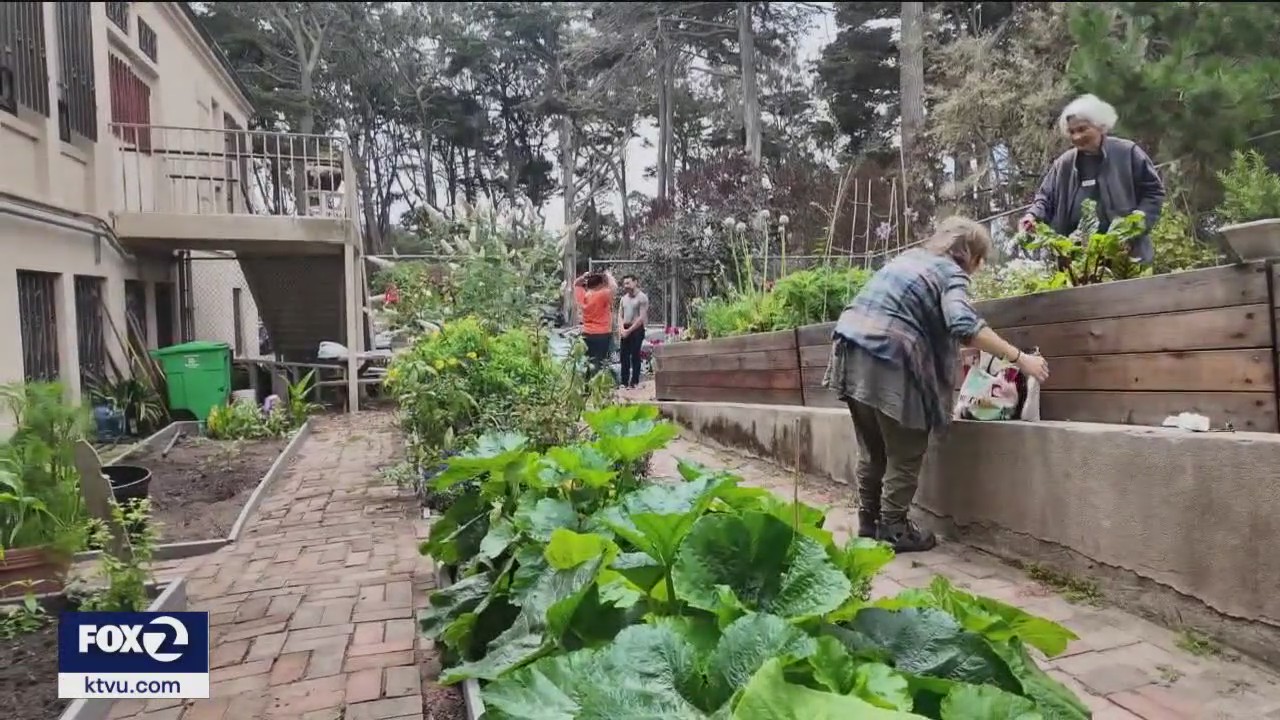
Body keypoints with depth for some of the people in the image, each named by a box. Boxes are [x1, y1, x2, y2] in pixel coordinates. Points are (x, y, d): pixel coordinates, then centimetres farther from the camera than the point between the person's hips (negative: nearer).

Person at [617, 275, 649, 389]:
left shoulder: (642, 297, -7)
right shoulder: (623, 298, 13)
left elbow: (642, 318, -12)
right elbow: (620, 315, 13)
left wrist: (629, 330, -14)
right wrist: (621, 328, -5)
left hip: (637, 329, -6)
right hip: (625, 330, 6)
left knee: (635, 356, -3)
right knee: (624, 356, 6)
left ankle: (634, 382, 4)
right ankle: (624, 382, 12)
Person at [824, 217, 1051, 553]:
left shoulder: (908, 257, 23)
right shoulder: (951, 273, -1)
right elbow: (965, 326, -19)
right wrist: (1019, 358, -15)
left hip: (852, 354, 8)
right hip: (888, 365, -8)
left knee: (872, 450, 18)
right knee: (905, 454, 6)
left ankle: (868, 523, 27)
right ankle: (893, 530, 14)